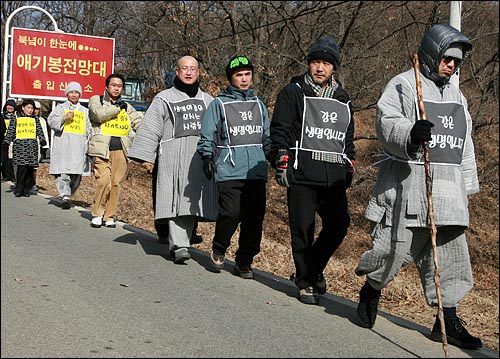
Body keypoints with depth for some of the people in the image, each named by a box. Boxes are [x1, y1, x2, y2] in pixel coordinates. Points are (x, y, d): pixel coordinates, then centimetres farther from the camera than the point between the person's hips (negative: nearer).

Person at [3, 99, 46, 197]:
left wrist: (42, 140, -5)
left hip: (32, 146, 3)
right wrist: (6, 141, -5)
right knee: (22, 167, -14)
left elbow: (39, 131, 13)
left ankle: (26, 190, 7)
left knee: (30, 169, -1)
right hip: (20, 145, -3)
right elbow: (10, 131, 7)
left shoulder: (35, 120, 18)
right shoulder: (16, 119, 11)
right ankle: (18, 189, -6)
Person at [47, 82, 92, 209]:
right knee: (63, 172, -14)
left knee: (77, 174, -2)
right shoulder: (60, 107, 14)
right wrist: (64, 117, -17)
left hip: (79, 146, 3)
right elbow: (51, 121, 0)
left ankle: (68, 195, 12)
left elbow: (89, 129, 20)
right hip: (63, 145, -3)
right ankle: (65, 196, -17)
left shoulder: (85, 111, 23)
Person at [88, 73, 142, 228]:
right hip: (102, 149, -4)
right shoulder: (96, 100, 11)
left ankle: (110, 216, 11)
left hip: (121, 149, 4)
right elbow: (99, 114, -10)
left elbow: (139, 122, 15)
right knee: (104, 181, -16)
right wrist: (118, 108, 0)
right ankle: (97, 214, 0)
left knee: (116, 183, 0)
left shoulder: (126, 107, 23)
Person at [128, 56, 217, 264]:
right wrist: (146, 156, -4)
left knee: (193, 199, -1)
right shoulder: (164, 99, 11)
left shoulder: (208, 101, 22)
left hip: (201, 157, 3)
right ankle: (179, 245, -15)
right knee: (177, 198, -12)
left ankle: (184, 238, 11)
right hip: (173, 156, -3)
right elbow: (150, 129, 5)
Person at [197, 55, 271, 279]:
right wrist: (207, 156, -9)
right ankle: (218, 251, 13)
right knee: (231, 213, -14)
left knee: (255, 217, -1)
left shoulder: (258, 104, 20)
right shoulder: (219, 104, 6)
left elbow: (267, 137, 25)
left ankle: (244, 262, 13)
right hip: (229, 171, -4)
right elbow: (207, 135, 4)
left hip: (256, 170, 4)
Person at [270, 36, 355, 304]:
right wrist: (281, 163, -9)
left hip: (334, 177, 5)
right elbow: (280, 131, -2)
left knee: (339, 225, 2)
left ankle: (312, 269, 24)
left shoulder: (342, 99, 18)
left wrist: (349, 166, 21)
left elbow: (348, 137, 26)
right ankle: (305, 283, 13)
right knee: (303, 229, -1)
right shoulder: (293, 93, 2)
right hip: (301, 175, -5)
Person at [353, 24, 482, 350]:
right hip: (409, 184, -7)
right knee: (395, 245, -3)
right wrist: (410, 133, -37)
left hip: (448, 188, 7)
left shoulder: (456, 95, 22)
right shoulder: (403, 85, -2)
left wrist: (465, 188, 22)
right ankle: (371, 291, 24)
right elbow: (387, 124, -16)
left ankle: (448, 320, 12)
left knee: (449, 251, 4)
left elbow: (464, 146, 25)